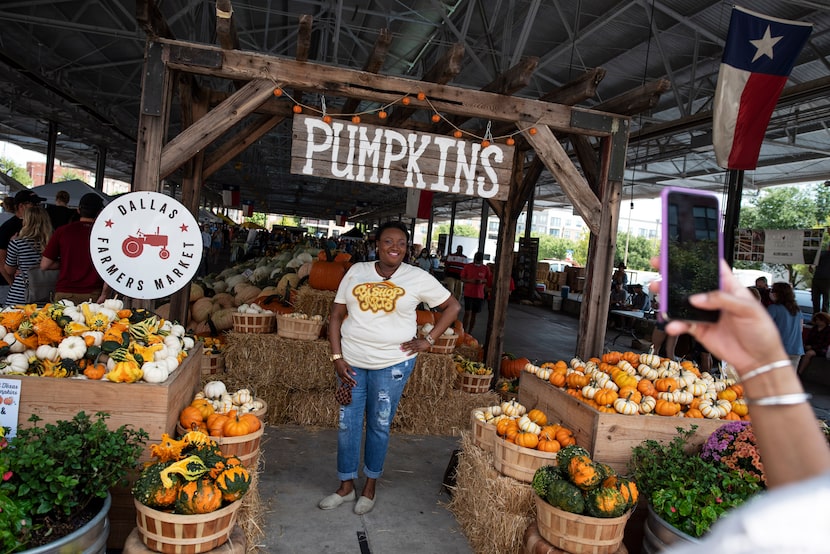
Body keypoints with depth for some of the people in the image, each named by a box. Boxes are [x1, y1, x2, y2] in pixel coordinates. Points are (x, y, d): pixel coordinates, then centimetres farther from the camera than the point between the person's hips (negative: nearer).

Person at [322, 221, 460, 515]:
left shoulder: (418, 278, -5)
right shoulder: (356, 271, 1)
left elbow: (452, 307, 3)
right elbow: (336, 315, 4)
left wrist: (427, 340, -3)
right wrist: (337, 357, -4)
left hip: (392, 364, -2)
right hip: (351, 362, 2)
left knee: (379, 426, 10)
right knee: (347, 424, 10)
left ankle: (370, 487, 30)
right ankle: (346, 486, 28)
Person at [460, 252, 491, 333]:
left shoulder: (486, 268, 1)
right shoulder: (467, 267, -2)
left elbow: (489, 280, 9)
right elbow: (462, 279, 2)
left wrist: (482, 281, -13)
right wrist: (470, 280, -16)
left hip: (479, 295, 2)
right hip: (468, 294, -2)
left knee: (474, 314, 9)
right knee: (467, 313, -10)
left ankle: (469, 333, 20)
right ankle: (465, 333, -7)